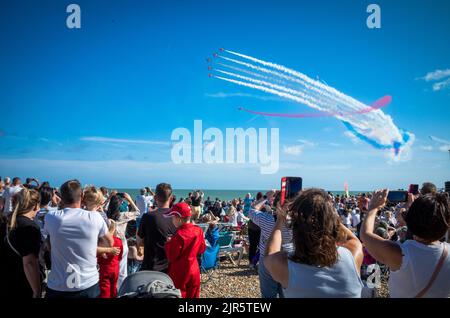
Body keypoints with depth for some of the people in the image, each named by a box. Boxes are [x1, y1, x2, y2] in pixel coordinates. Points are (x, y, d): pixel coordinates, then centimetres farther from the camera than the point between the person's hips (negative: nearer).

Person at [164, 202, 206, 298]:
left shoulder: (179, 235, -23)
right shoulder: (198, 230, -4)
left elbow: (171, 257, -18)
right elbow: (201, 250, 8)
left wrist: (168, 243, -6)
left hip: (179, 273, -6)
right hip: (194, 271, 6)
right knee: (192, 295, 17)